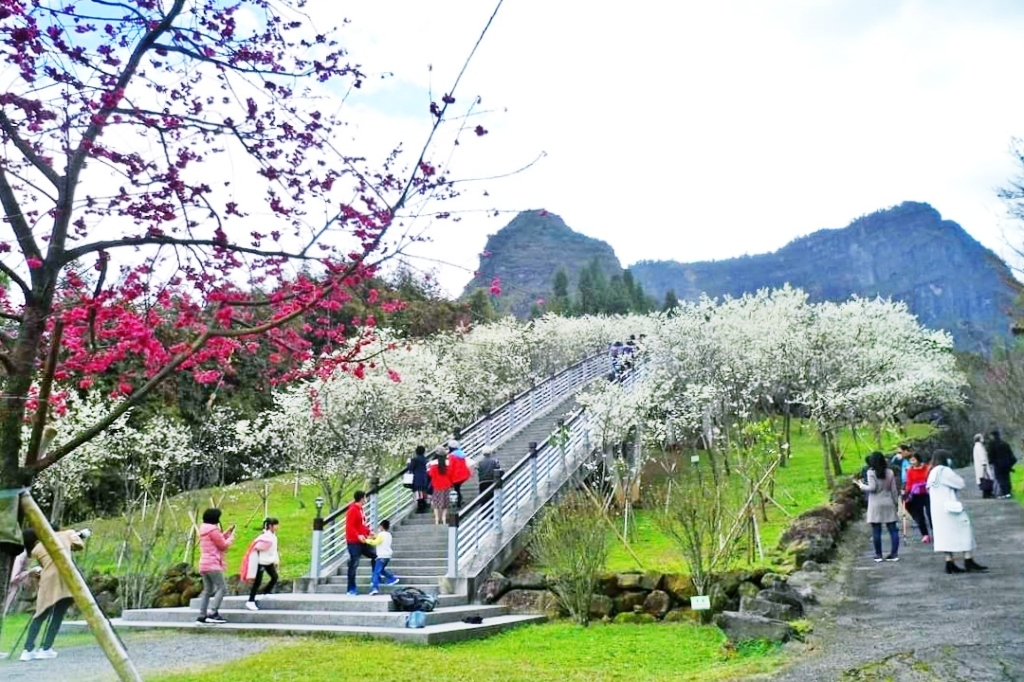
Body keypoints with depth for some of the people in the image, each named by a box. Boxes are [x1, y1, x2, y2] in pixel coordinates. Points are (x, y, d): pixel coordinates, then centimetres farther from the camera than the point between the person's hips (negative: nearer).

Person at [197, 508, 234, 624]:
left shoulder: (204, 530, 17)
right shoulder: (213, 529, -14)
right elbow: (223, 545, -9)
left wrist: (226, 533, 19)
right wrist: (231, 536, 5)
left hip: (204, 564, 10)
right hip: (212, 564, -10)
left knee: (207, 590, 10)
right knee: (222, 588, -9)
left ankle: (202, 616, 6)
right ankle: (212, 613, -18)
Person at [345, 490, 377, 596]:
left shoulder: (360, 509, 12)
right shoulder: (353, 510, -15)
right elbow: (349, 526, -23)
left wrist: (369, 532, 12)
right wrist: (358, 536, -31)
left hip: (362, 541, 9)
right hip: (354, 542, -9)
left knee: (375, 555, 12)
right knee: (354, 564, -4)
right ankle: (351, 589, 3)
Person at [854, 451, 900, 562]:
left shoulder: (871, 472, -8)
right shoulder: (890, 472, 4)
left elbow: (872, 488, -15)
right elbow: (894, 489, 6)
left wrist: (861, 485, 0)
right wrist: (895, 501, 14)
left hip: (876, 504, -4)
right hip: (888, 503, 4)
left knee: (876, 531, 2)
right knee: (892, 529, 8)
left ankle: (878, 555, 7)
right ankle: (894, 554, 8)